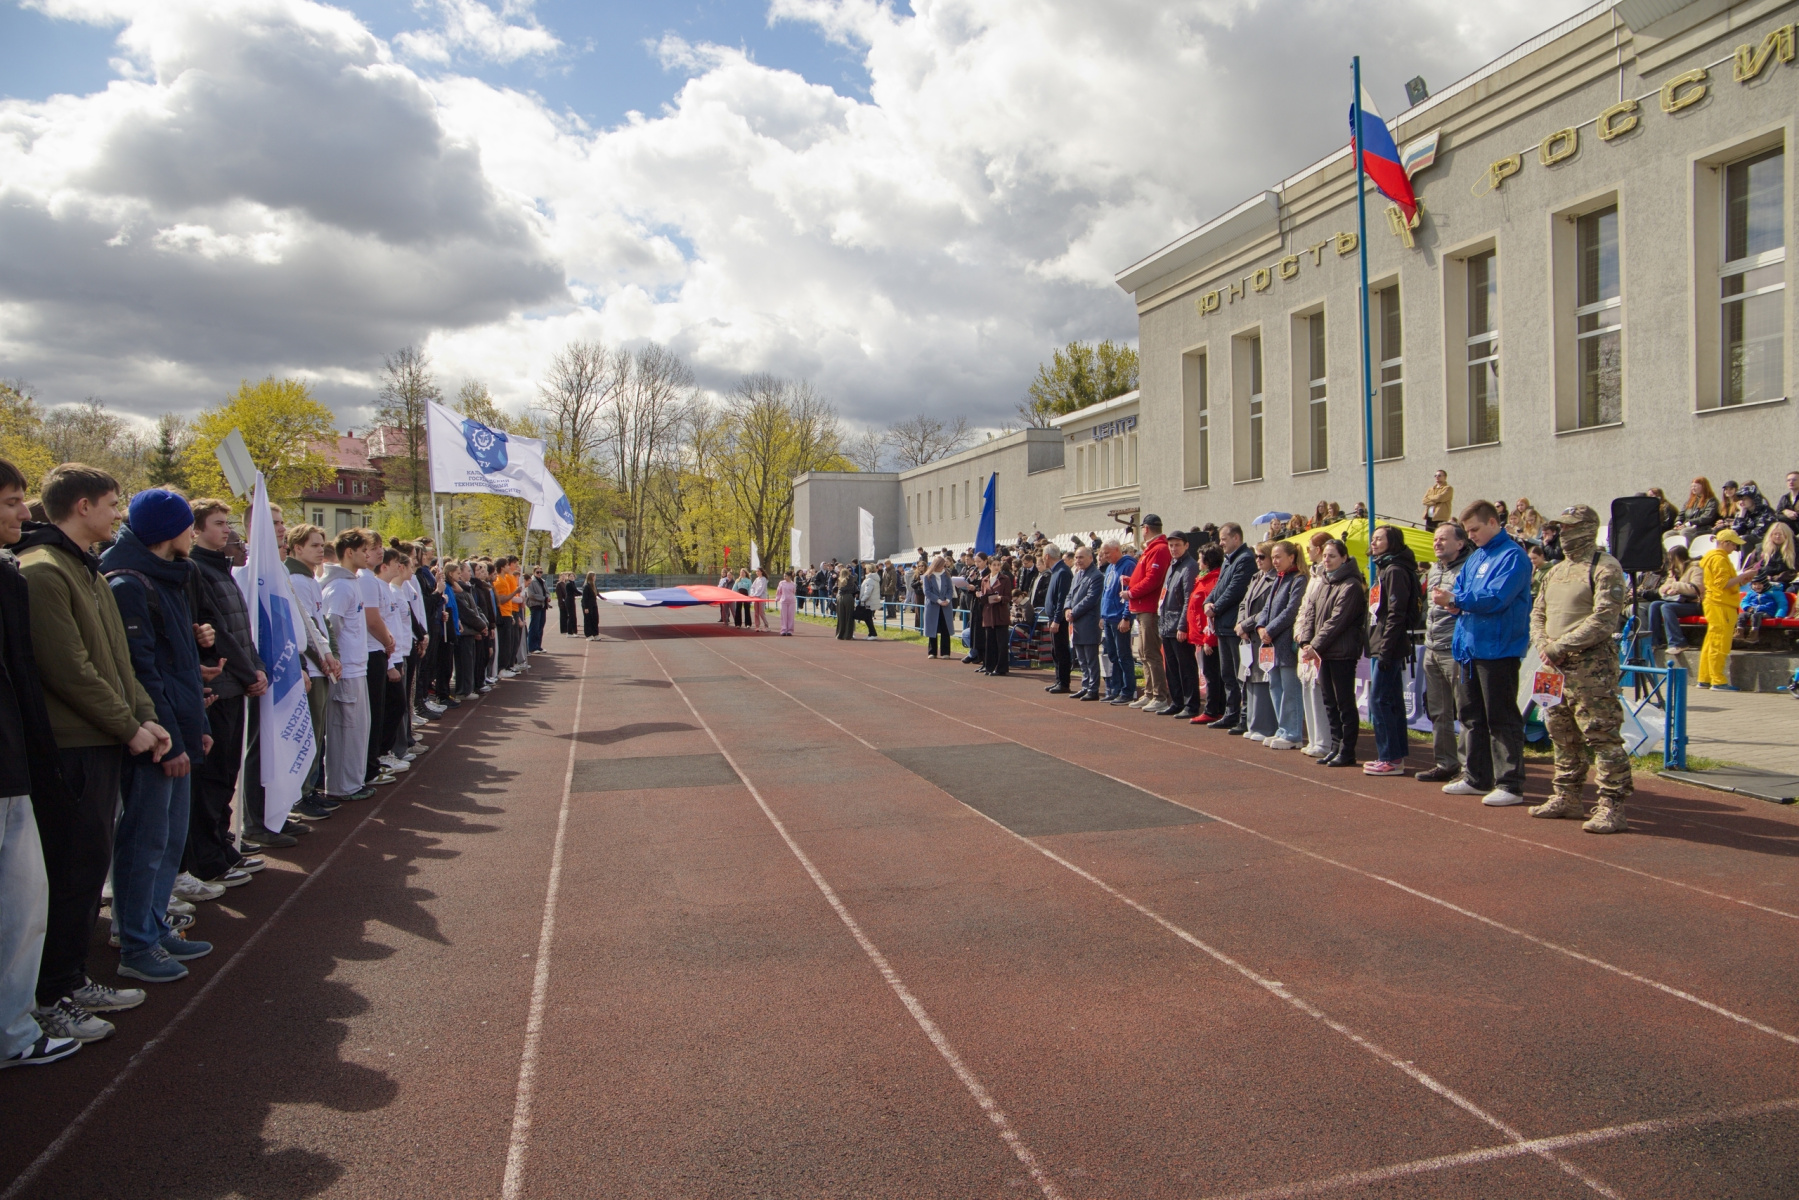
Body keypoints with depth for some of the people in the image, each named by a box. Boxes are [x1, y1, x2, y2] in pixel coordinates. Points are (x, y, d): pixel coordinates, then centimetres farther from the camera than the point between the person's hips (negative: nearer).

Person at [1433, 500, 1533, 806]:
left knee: (1501, 719, -4)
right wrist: (1453, 601, -8)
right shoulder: (1475, 557, 15)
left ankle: (1510, 784, 2)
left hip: (1498, 648, -9)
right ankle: (1476, 777, 24)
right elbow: (1460, 588, 14)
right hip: (1469, 646, 9)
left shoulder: (1512, 556, -11)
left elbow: (1497, 597, -22)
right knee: (1471, 717, 14)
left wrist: (1457, 599, -20)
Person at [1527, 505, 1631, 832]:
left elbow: (1605, 619, -17)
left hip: (1592, 666, -9)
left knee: (1602, 736, -7)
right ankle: (1566, 797, 25)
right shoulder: (1556, 571, 18)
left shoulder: (1605, 568, -8)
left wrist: (1561, 645, -17)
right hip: (1557, 667, 9)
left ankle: (1612, 808, -4)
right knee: (1562, 734, 15)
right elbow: (1538, 613, 19)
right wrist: (1543, 643, -1)